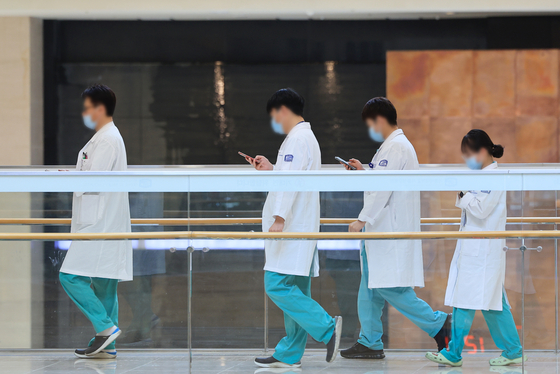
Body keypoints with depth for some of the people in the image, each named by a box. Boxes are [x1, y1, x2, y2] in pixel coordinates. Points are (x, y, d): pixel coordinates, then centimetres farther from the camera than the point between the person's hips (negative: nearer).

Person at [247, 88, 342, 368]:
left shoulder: (297, 139, -13)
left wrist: (279, 219, -27)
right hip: (298, 228, 11)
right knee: (294, 291, 10)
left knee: (277, 286, -13)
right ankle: (289, 355, 12)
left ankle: (327, 328, -15)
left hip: (293, 229, -11)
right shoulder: (306, 137, 20)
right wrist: (271, 169, 25)